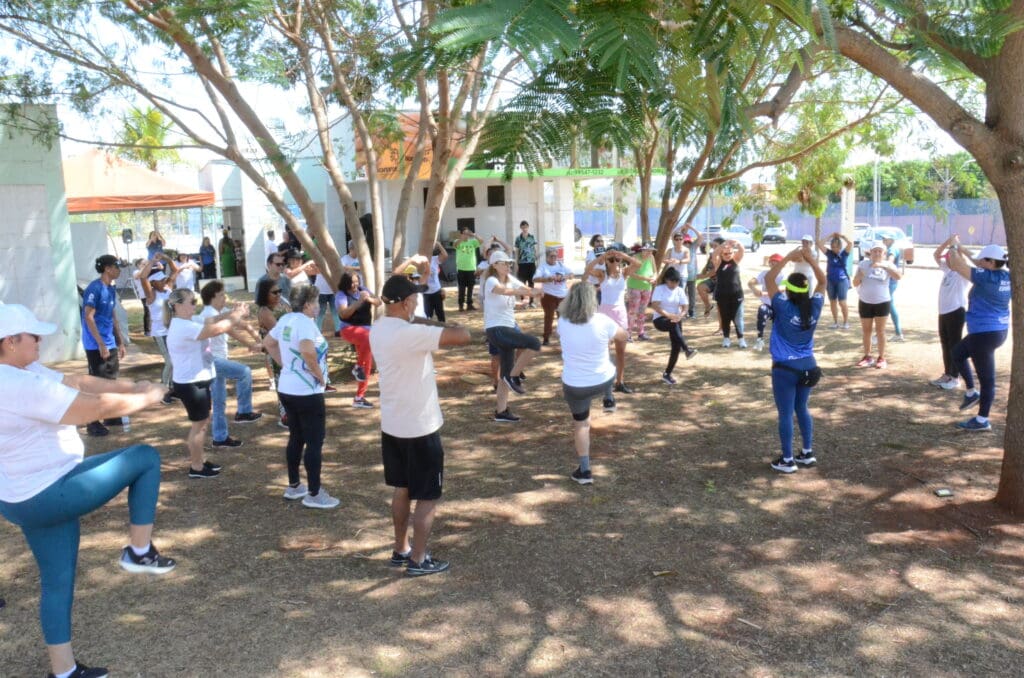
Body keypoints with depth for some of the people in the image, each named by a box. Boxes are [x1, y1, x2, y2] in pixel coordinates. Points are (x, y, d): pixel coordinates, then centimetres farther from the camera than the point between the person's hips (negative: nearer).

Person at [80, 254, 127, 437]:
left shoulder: (111, 289, 10)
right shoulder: (94, 288, -16)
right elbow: (88, 317, -19)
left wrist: (120, 342, 18)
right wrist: (101, 344, -21)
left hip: (110, 344, 8)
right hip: (96, 345, -8)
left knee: (111, 381, 14)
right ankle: (93, 423, 4)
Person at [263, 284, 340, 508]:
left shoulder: (285, 319, 7)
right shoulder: (305, 322, -20)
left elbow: (268, 342, 21)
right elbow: (307, 350, -37)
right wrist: (320, 375, -22)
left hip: (286, 388, 9)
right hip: (307, 392, -9)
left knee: (296, 438, 19)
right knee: (315, 441, 0)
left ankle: (293, 486, 29)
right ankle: (314, 494, 6)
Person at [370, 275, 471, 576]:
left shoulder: (378, 329, 1)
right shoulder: (411, 333, -27)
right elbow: (463, 336, -27)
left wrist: (424, 326, 0)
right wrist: (435, 325, -10)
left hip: (392, 424, 9)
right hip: (420, 428, -9)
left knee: (401, 489, 21)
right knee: (428, 496, 6)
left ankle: (401, 550, 32)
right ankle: (418, 560, 16)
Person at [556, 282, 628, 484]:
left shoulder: (562, 322, -13)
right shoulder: (602, 321, -18)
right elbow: (622, 336, 2)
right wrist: (620, 350, 24)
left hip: (575, 386, 0)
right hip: (603, 381, 0)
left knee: (580, 424, 17)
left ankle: (584, 471, 18)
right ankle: (608, 399, 50)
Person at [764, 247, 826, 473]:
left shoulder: (784, 307, -18)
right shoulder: (815, 307, -6)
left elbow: (769, 278, -14)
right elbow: (823, 281, 10)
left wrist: (789, 257, -11)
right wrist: (811, 260, 0)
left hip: (785, 368, -5)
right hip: (808, 366, 5)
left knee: (786, 414, 4)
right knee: (802, 409, 21)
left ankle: (787, 460, 11)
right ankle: (808, 453, 27)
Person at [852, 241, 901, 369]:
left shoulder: (887, 264, -4)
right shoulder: (863, 264, -1)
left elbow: (898, 276, -23)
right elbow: (855, 283, 0)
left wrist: (884, 266, -32)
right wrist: (859, 275, -21)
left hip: (882, 303, -2)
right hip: (865, 302, 2)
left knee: (880, 331, 3)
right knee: (866, 331, 10)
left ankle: (881, 358, 10)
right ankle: (867, 356, 21)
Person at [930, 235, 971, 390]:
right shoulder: (947, 269, 14)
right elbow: (937, 254, 11)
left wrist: (955, 245, -20)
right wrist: (947, 242, -3)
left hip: (956, 311, -8)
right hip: (944, 311, 8)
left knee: (954, 345, -3)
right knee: (945, 344, 13)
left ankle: (955, 378, 3)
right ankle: (947, 374, 22)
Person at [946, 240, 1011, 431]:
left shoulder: (987, 278, -23)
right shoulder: (1006, 276, 2)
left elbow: (957, 265, -17)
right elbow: (973, 264, 18)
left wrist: (954, 247, 0)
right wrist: (961, 250, 20)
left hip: (984, 333, -10)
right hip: (997, 330, 10)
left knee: (986, 378, 0)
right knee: (958, 353, 28)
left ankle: (982, 421, 10)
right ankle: (971, 393, 31)